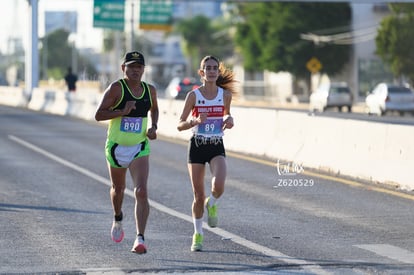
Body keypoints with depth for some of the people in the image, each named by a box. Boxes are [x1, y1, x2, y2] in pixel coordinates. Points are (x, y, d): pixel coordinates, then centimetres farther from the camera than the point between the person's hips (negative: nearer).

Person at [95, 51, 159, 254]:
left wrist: (154, 127, 4)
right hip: (116, 147, -1)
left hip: (140, 148, 1)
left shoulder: (150, 90, 1)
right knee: (118, 189, 20)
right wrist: (122, 112, -27)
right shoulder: (116, 88, -12)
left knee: (141, 192, -17)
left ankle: (140, 239, -20)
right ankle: (118, 219, 52)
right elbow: (98, 115, -14)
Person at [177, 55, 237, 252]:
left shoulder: (225, 94, 1)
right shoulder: (193, 95, -5)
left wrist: (229, 120, -2)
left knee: (218, 185, -26)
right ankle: (198, 234, 21)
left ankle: (212, 204, 10)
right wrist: (195, 120, -21)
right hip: (197, 146, -1)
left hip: (217, 147, 1)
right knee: (198, 195, 3)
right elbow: (180, 125, -2)